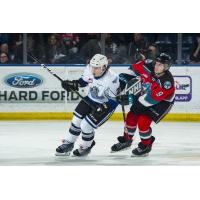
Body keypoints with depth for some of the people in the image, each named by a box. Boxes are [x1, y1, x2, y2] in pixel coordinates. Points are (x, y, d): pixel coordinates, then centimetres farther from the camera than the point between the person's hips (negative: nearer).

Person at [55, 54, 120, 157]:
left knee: (86, 126, -9)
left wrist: (103, 108, -33)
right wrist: (73, 84, -9)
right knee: (76, 120, 7)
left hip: (105, 105, -6)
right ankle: (68, 144, 29)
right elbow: (84, 80, 6)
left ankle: (86, 147, 21)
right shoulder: (89, 69, -17)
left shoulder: (111, 79, -34)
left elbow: (113, 100, -23)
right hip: (91, 99, 6)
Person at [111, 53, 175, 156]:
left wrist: (137, 101, -29)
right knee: (131, 116, 7)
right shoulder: (149, 67, -20)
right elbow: (134, 68, -3)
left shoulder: (167, 81, -35)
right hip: (145, 95, 6)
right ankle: (126, 140, 32)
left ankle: (146, 146, 6)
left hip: (161, 102, -6)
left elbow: (152, 98, -36)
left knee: (143, 121, -18)